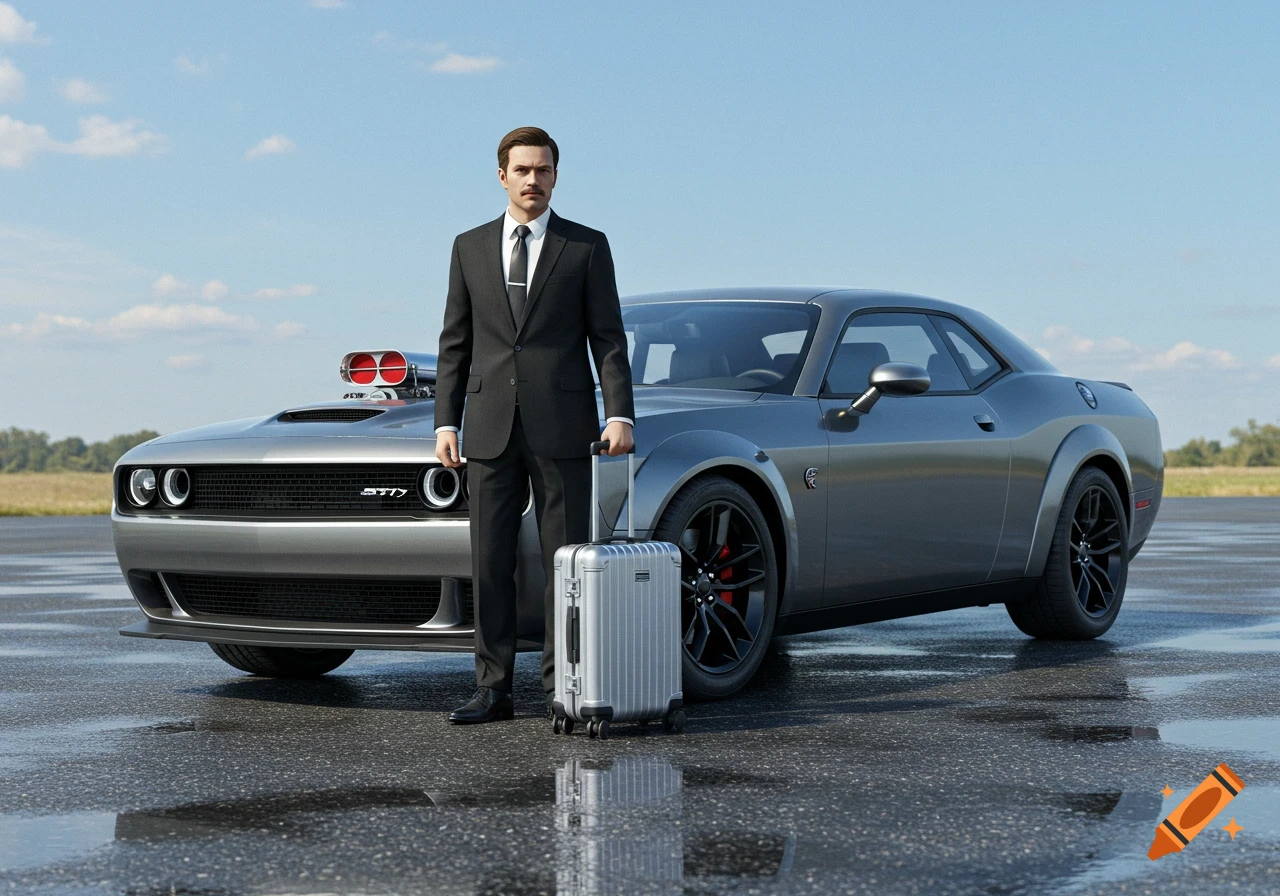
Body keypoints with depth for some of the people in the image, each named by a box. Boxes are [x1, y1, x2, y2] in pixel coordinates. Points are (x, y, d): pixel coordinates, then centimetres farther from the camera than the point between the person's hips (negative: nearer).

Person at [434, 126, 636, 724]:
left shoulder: (587, 247, 5)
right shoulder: (470, 248, 12)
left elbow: (608, 337, 1)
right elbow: (455, 343, 11)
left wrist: (619, 414, -11)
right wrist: (445, 422, 3)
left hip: (562, 428, -2)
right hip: (491, 428, 2)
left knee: (565, 559, 0)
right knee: (490, 562, 2)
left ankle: (562, 689, 7)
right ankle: (494, 689, 8)